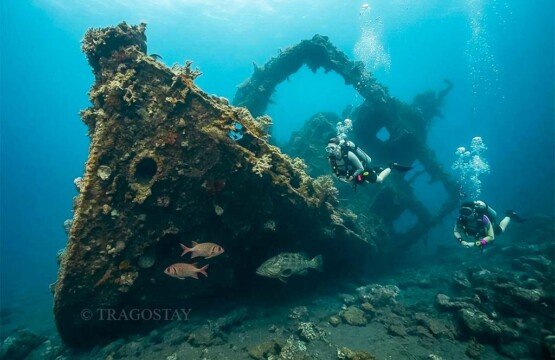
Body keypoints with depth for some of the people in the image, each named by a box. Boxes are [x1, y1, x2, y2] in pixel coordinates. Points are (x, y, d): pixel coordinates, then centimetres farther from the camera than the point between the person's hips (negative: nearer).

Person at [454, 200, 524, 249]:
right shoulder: (461, 219, -40)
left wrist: (475, 244, -52)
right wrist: (461, 241, -48)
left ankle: (509, 215, 46)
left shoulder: (482, 218, -48)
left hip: (492, 227, -3)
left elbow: (491, 237, -42)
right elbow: (455, 231, -28)